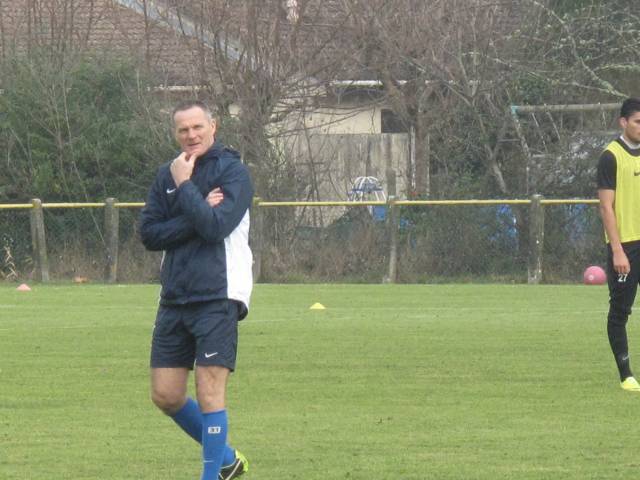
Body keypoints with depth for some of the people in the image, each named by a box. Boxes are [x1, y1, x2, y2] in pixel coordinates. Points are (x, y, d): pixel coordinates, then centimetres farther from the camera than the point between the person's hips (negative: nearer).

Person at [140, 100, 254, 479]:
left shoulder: (233, 171, -5)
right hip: (175, 300, 6)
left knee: (209, 394, -10)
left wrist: (185, 185, -11)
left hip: (218, 296, -6)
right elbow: (149, 234, 1)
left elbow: (216, 227, -18)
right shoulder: (167, 175, 12)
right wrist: (198, 213, -10)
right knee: (166, 396, 7)